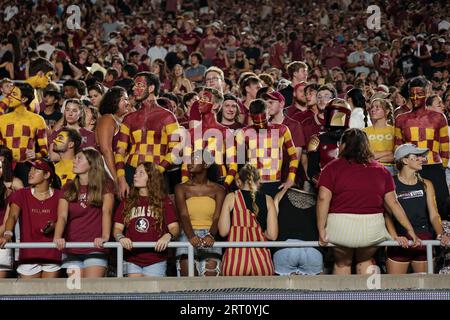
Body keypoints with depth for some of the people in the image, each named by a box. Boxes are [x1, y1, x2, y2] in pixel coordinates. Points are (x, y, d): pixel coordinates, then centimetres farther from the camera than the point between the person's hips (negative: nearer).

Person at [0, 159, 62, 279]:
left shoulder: (58, 196, 3)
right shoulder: (21, 195, 2)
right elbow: (12, 216, -14)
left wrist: (53, 226, -21)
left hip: (52, 255, 0)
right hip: (28, 256, 0)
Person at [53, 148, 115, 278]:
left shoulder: (105, 185, 4)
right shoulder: (68, 188, 11)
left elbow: (107, 211, -10)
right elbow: (62, 216, -1)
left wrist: (105, 236, -27)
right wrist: (57, 238, -21)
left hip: (95, 248, -3)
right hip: (71, 251, 3)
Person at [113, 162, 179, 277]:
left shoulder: (164, 202, 6)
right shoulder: (126, 203, 13)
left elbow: (174, 227, 1)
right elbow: (117, 228, 9)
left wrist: (168, 236, -21)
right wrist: (121, 237, -14)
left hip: (156, 260, -2)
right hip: (132, 260, 2)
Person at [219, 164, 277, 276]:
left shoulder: (231, 197, 4)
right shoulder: (267, 199, 7)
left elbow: (223, 231, -1)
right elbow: (272, 235, 1)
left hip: (235, 257, -1)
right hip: (262, 259, 1)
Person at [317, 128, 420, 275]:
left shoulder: (333, 168, 0)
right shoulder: (381, 170, 8)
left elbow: (323, 199, -10)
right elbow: (393, 203, 6)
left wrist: (321, 230, -7)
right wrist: (410, 230, 10)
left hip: (340, 226, -2)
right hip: (372, 229, 2)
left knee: (342, 263, 22)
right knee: (365, 261, 28)